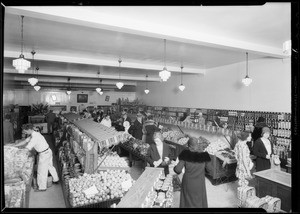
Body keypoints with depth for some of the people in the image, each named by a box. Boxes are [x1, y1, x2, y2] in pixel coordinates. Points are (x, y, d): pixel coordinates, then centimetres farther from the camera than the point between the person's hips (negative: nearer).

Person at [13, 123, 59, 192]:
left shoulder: (34, 138, -25)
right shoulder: (35, 134, 5)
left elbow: (27, 149, -21)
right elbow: (25, 141, 14)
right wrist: (13, 145, 14)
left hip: (44, 154, -9)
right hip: (48, 151, 10)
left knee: (42, 171, 7)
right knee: (50, 166, 26)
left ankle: (42, 187, 23)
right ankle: (56, 180, 43)